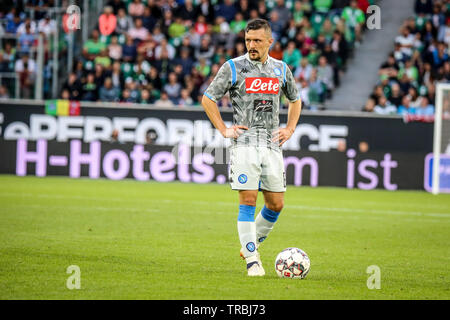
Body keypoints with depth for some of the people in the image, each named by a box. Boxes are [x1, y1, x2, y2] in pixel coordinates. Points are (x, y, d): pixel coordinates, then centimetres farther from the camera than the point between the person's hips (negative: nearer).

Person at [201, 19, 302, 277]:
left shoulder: (281, 69, 10)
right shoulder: (233, 67, -1)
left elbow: (295, 100, 26)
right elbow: (208, 99, 4)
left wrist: (290, 129, 13)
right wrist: (224, 130, -3)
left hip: (272, 145, 4)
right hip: (245, 143, -4)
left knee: (276, 204, 3)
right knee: (248, 200, -10)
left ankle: (252, 245, 25)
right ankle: (252, 261, -7)